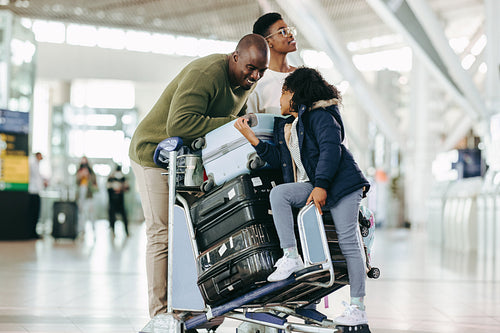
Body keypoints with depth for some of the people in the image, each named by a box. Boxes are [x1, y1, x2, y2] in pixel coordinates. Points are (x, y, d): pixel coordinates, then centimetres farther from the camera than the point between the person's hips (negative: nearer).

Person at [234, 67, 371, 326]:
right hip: (308, 186, 7)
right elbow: (279, 159, 18)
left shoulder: (320, 116, -3)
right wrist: (251, 138, 9)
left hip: (339, 182, -7)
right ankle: (290, 256, -23)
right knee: (278, 193, -21)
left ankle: (358, 308, -7)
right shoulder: (283, 126, 22)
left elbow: (330, 148, -15)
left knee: (348, 241, -9)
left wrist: (321, 186, -24)